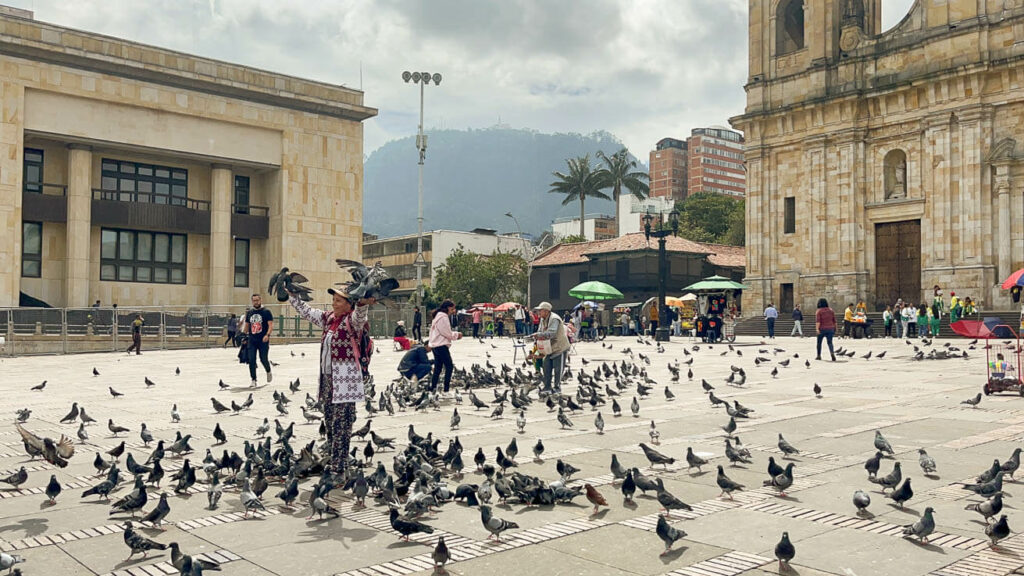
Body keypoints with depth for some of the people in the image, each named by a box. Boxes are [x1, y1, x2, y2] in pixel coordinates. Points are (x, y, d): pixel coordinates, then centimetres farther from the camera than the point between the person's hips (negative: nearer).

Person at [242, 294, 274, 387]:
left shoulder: (266, 312, -2)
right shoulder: (249, 312, 12)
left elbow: (271, 325, -9)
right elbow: (246, 326, 20)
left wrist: (267, 335, -24)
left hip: (263, 341, -4)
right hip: (252, 340, 4)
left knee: (263, 359, -3)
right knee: (251, 360, -2)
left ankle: (269, 372, 27)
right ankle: (253, 380, 4)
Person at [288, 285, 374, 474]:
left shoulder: (352, 320, -10)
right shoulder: (328, 318, 12)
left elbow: (359, 316, -34)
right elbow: (306, 311, 23)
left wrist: (363, 304, -55)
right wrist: (292, 295, 20)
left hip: (345, 379, -8)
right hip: (327, 378, 9)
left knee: (341, 424, -5)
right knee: (330, 422, 15)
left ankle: (339, 466, 0)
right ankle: (333, 460, 26)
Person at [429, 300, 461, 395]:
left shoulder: (438, 316, 18)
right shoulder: (443, 317, -15)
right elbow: (447, 333, -16)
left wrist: (455, 334, 11)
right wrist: (457, 335, 0)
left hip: (435, 345, 10)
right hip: (441, 345, -10)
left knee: (437, 368, 12)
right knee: (449, 366, -5)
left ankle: (432, 389, 13)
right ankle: (446, 390, -5)